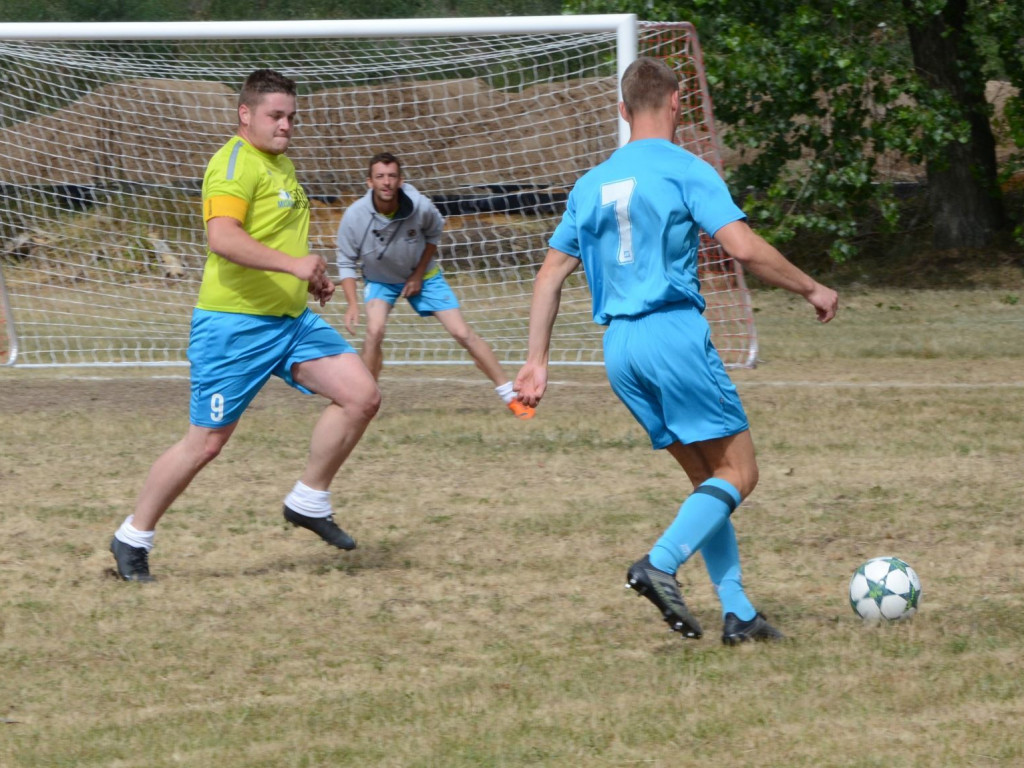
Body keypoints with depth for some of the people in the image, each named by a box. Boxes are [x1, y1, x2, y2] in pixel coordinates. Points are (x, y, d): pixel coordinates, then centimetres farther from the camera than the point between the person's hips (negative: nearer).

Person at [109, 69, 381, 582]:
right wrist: (293, 264, -39)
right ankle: (133, 539, 14)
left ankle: (308, 502, 8)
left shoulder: (281, 164, 15)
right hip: (235, 326, -8)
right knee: (206, 443, -3)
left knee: (362, 395, -6)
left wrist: (311, 276, 21)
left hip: (293, 319, 8)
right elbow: (222, 237, -32)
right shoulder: (235, 164, -15)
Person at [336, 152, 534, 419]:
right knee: (374, 330, -27)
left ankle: (511, 397, 5)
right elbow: (346, 263, -13)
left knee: (462, 333, -5)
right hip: (380, 280, 0)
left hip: (421, 276, 0)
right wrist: (353, 304, -25)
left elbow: (434, 232, -2)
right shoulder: (355, 216, -27)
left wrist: (419, 275, -8)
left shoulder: (420, 206, -26)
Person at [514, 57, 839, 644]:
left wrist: (537, 360, 19)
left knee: (706, 476, 13)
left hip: (619, 347, 7)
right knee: (738, 471, -2)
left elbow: (551, 275, 16)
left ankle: (739, 612, 5)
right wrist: (812, 290, -1)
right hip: (674, 331, -7)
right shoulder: (685, 170, -4)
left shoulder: (592, 184, 16)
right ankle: (661, 565, -22)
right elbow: (744, 247, -13)